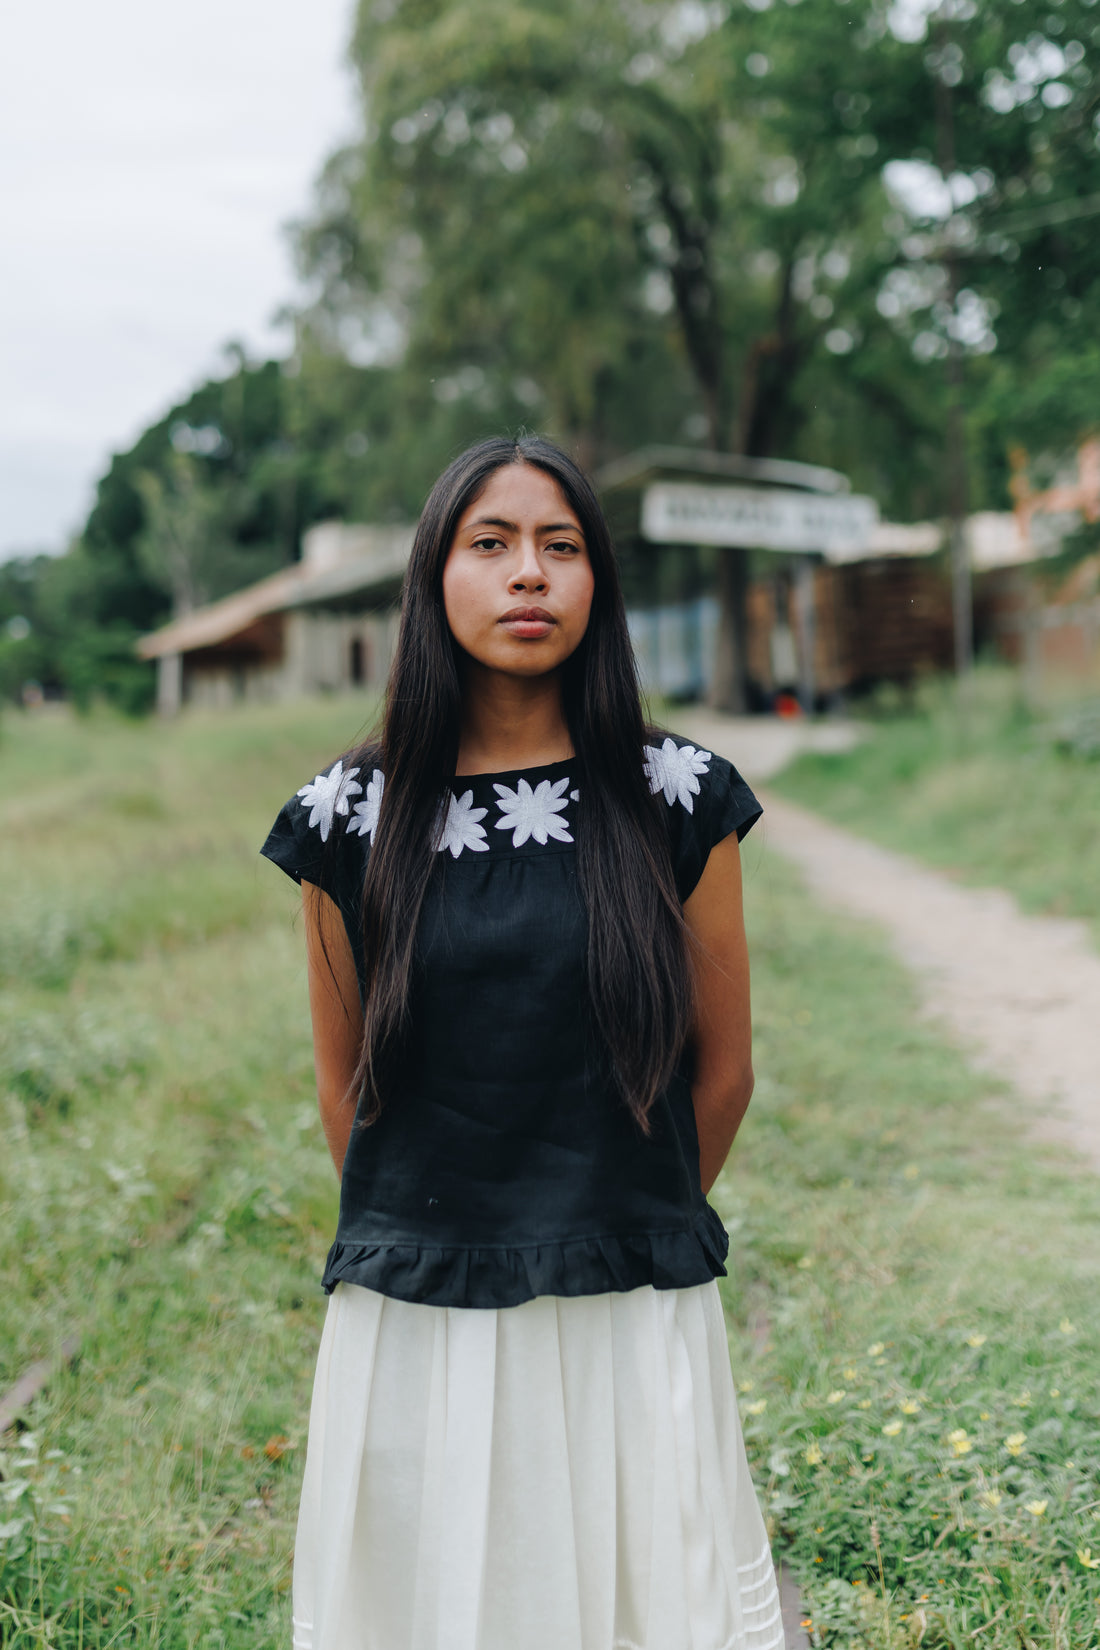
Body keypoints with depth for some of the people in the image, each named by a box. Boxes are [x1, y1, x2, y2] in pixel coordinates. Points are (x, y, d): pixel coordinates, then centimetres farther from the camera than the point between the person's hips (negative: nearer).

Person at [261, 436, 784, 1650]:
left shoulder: (678, 801, -4)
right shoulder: (352, 818, -2)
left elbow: (722, 1072, 4)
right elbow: (343, 1087, 8)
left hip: (635, 1327, 0)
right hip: (413, 1330, 1)